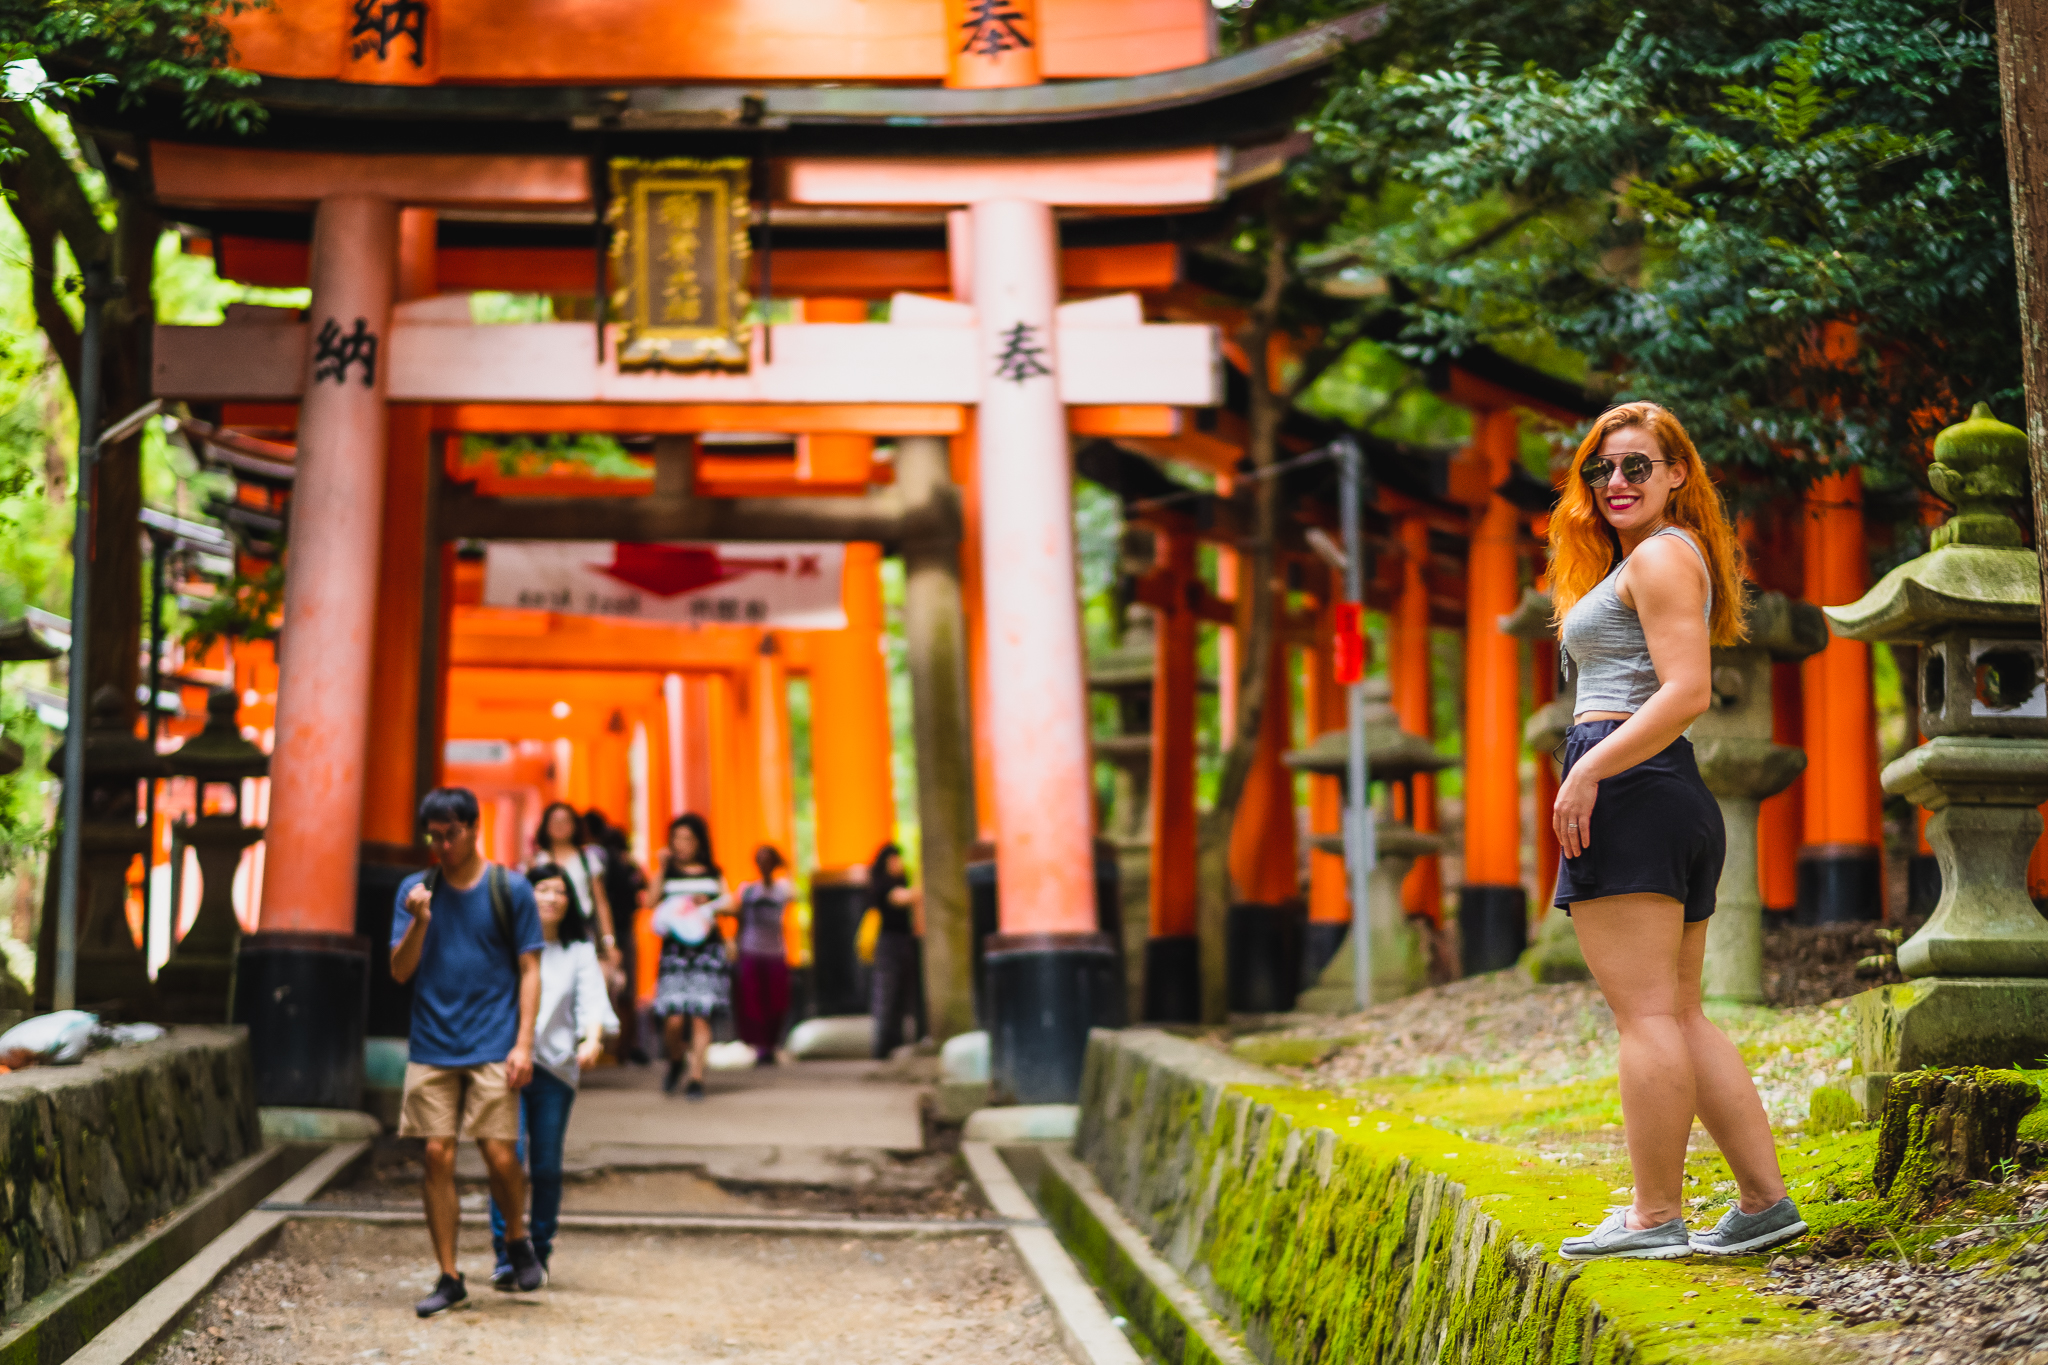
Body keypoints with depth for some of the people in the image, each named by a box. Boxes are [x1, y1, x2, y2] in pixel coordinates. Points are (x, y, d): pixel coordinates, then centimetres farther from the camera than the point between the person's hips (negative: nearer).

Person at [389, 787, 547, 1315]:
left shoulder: (510, 889, 2)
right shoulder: (415, 890, 8)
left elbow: (529, 970, 2)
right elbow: (400, 971, 5)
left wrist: (523, 1043, -7)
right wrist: (420, 922, -13)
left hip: (492, 1047, -2)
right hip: (431, 1047, 2)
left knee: (500, 1156, -8)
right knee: (437, 1158, -1)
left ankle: (518, 1240, 21)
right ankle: (449, 1277, 8)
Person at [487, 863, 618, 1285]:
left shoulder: (579, 952, 13)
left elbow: (592, 999, 0)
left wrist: (592, 1039, -19)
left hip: (555, 1068, 2)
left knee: (547, 1166, 2)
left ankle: (539, 1251, 17)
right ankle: (506, 1254, -10)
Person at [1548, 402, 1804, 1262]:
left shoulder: (1661, 556, -6)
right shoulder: (1660, 558, 25)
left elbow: (1688, 691, -17)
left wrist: (1586, 770, -20)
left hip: (1628, 791, -11)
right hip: (1677, 798, 11)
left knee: (1646, 1012, -9)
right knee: (1679, 1014, 12)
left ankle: (1655, 1218, -7)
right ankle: (1765, 1201, 11)